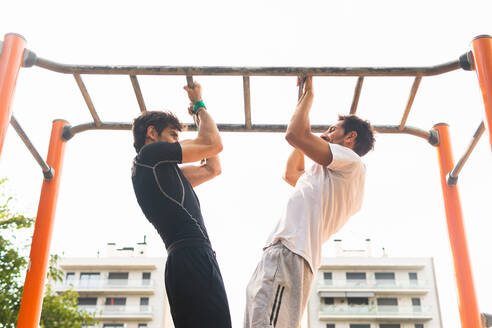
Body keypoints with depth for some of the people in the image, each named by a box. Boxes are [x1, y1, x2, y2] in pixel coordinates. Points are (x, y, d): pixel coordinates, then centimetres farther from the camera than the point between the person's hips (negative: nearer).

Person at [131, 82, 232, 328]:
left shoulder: (164, 171, 30)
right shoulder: (151, 152, 4)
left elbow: (213, 168, 34)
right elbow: (214, 144, 4)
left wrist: (201, 113, 37)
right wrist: (199, 105, 21)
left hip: (182, 262, 10)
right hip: (193, 258, -10)